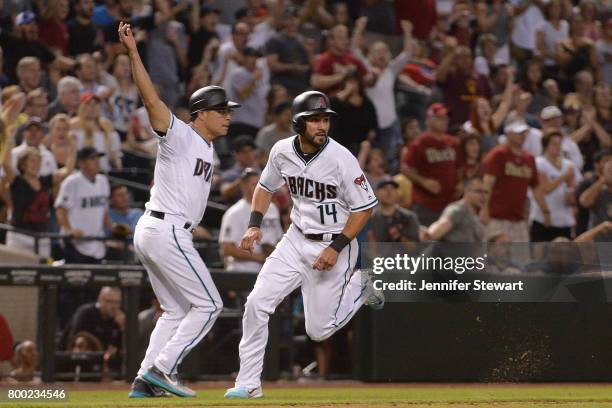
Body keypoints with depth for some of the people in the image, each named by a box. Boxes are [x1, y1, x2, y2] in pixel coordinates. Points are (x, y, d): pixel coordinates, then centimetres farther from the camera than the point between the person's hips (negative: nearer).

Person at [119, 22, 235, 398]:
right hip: (166, 230, -10)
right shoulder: (179, 135, -8)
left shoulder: (206, 147, 19)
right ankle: (162, 368, -9)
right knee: (208, 304, -7)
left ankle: (145, 381, 10)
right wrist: (133, 53, -29)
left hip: (151, 233, 10)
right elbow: (152, 99, -21)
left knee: (176, 310, 14)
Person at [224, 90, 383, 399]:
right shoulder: (282, 151, -6)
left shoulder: (340, 159, -21)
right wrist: (255, 224, 0)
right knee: (257, 304, -9)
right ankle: (248, 384, 1)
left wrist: (336, 248, -20)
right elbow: (266, 186, 14)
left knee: (319, 330, 0)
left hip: (334, 245, -4)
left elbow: (365, 207, -14)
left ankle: (359, 287, 28)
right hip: (296, 240, 4)